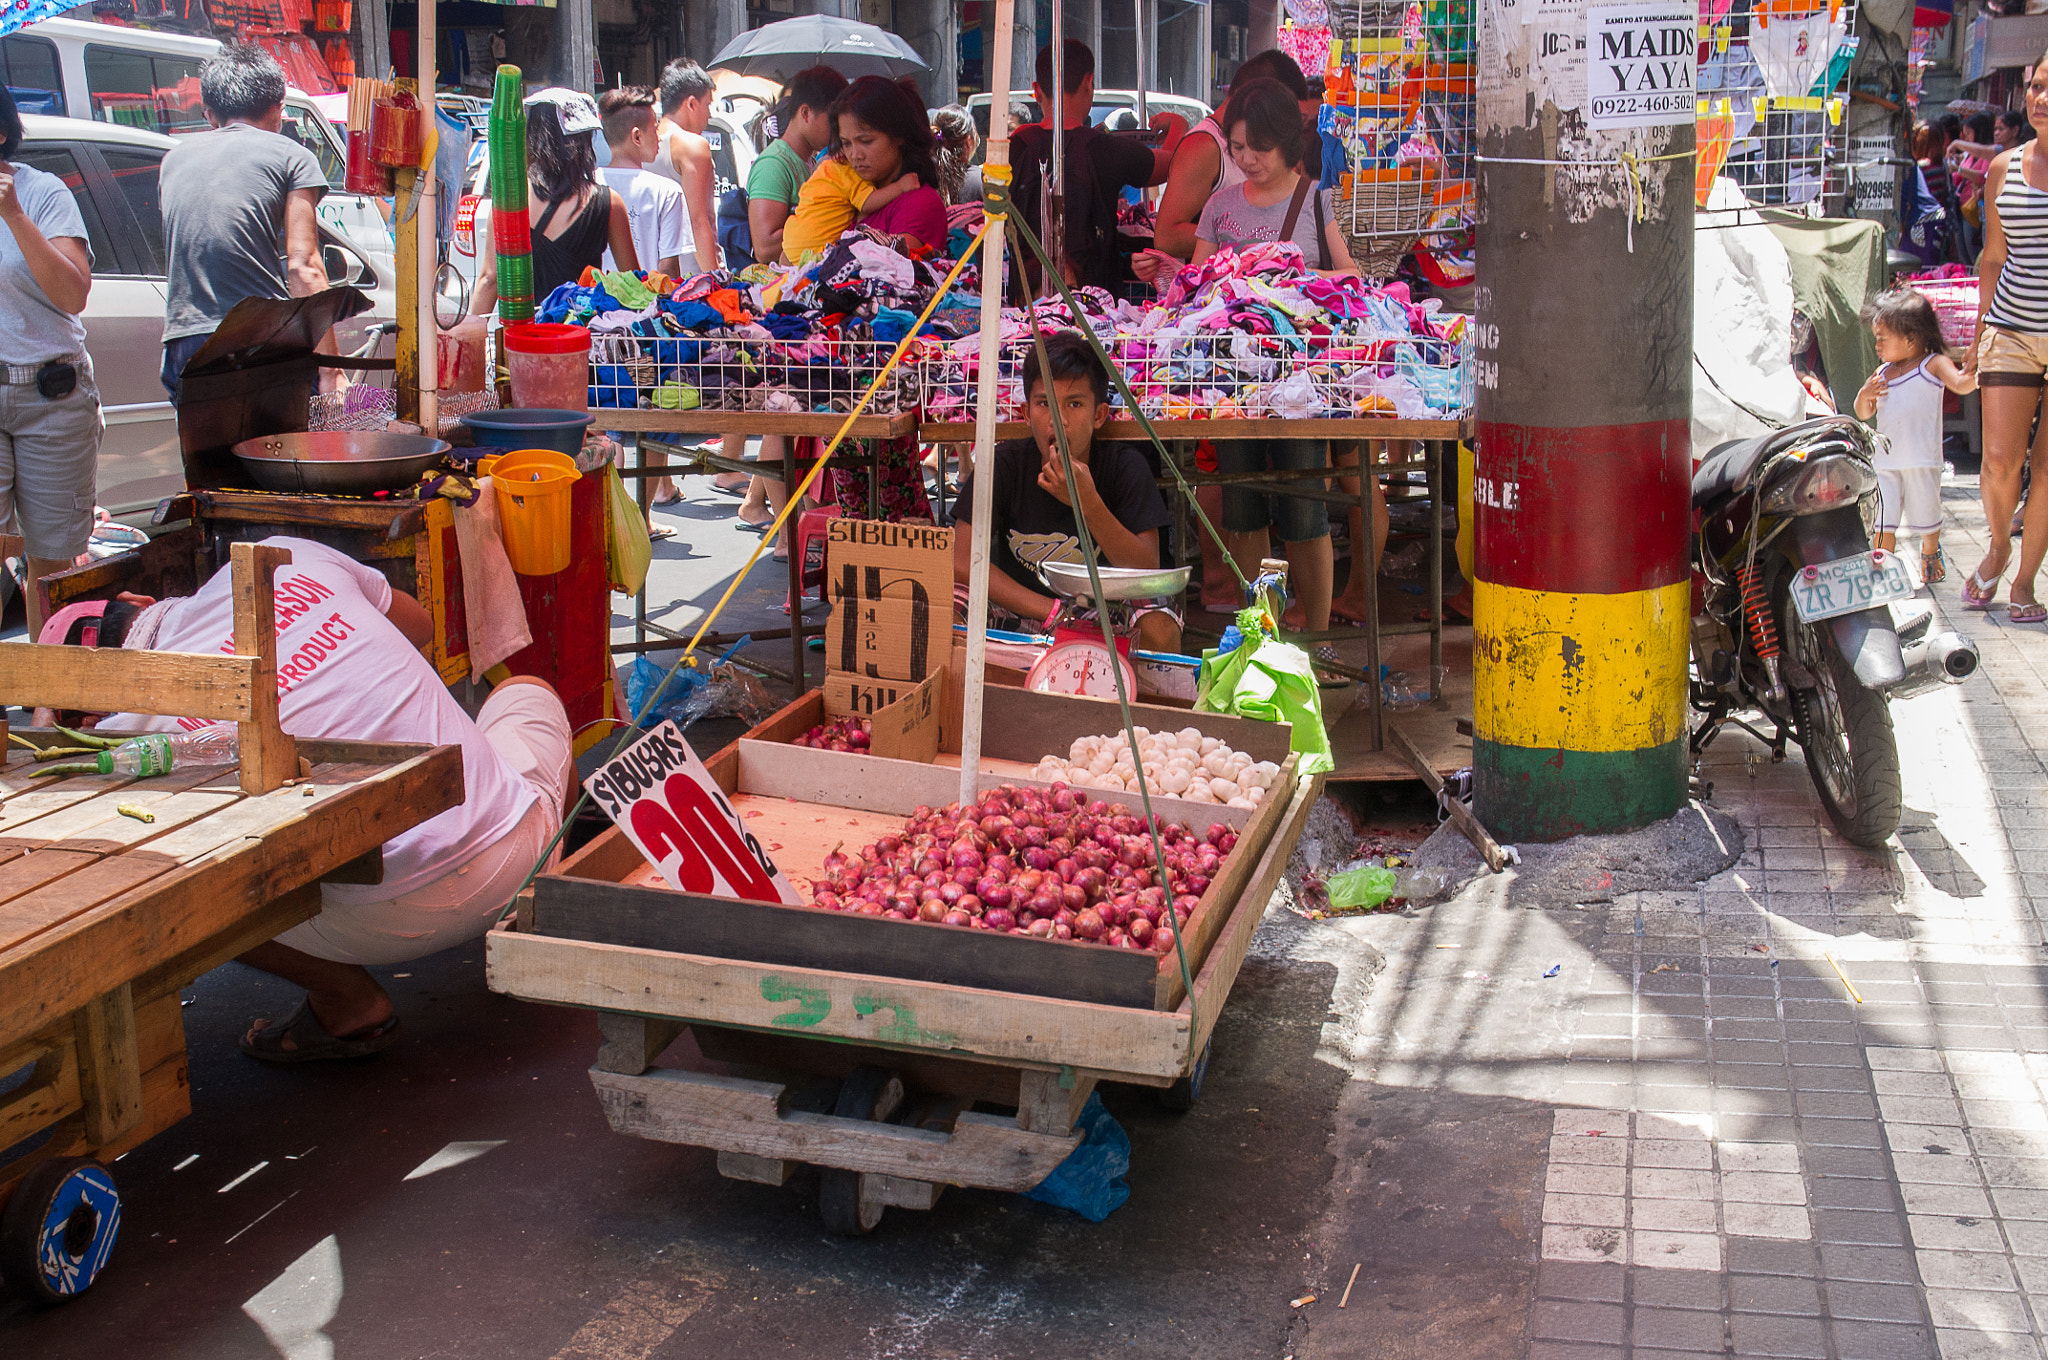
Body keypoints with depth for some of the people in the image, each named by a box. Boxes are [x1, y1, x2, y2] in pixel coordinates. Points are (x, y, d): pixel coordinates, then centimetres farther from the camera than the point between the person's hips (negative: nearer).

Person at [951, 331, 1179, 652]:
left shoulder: (1124, 467, -9)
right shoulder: (1006, 463, -9)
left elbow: (1148, 572, -17)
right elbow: (962, 559, -17)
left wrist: (1088, 503, -32)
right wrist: (1055, 613, -27)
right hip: (1018, 615, 1)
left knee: (1160, 627, -32)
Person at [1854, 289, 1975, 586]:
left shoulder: (1933, 364, -3)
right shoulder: (1883, 373, 12)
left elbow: (1960, 384, -19)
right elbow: (1865, 414, 15)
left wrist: (1974, 377, -40)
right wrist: (1865, 396, -5)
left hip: (1922, 460, -3)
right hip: (1886, 460, 4)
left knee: (1926, 515, 10)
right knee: (1884, 519, -2)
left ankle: (1930, 556, 36)